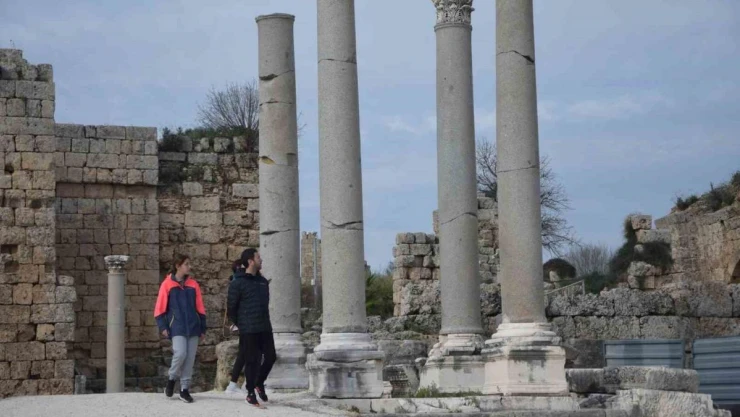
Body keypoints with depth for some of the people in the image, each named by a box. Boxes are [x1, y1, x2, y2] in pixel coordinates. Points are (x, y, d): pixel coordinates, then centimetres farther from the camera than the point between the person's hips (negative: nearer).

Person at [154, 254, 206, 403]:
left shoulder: (193, 284, 9)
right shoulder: (167, 284, -1)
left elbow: (200, 307, 12)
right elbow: (160, 307, 0)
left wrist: (203, 328, 10)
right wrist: (163, 326, -7)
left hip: (193, 326, 4)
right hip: (177, 327, -4)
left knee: (190, 358, 2)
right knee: (180, 353, -19)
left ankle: (185, 389, 11)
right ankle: (171, 378, 8)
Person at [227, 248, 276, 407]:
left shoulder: (263, 281, 12)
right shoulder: (238, 283, -9)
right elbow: (231, 307, -5)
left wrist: (264, 320, 16)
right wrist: (240, 324, 2)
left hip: (265, 328, 6)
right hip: (248, 330, -6)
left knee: (270, 357, 5)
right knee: (252, 361, -1)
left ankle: (259, 383, 27)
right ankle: (250, 393, 12)